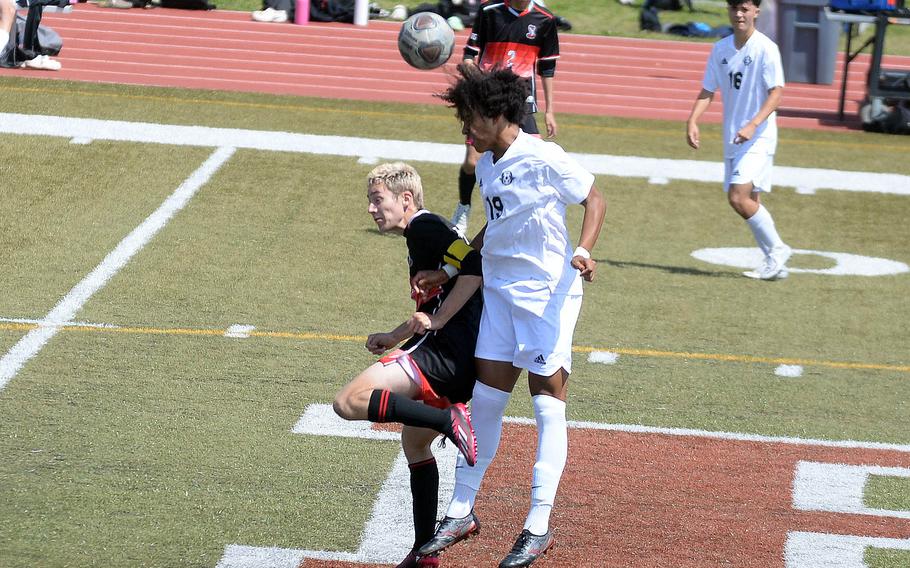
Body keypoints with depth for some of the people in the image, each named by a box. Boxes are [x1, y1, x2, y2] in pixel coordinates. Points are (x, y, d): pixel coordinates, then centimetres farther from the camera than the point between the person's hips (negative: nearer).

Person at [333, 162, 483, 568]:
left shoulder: (423, 227, -5)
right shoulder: (424, 233, 25)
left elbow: (475, 266, -20)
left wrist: (435, 321, -16)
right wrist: (393, 338, 29)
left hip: (446, 351, -11)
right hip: (463, 361, 11)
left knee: (349, 402, -19)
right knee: (414, 440, 26)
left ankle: (448, 421, -25)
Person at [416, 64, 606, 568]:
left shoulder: (543, 159, -15)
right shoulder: (486, 165, 8)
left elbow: (594, 198, -7)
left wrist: (583, 250, -24)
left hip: (549, 292, -7)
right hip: (499, 289, 7)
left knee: (547, 403, -3)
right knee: (485, 399, 8)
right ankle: (461, 512, 18)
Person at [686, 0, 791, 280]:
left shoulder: (766, 48, -11)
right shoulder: (720, 49, 8)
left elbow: (776, 93, -15)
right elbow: (708, 91, 10)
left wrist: (753, 125, -27)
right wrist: (692, 121, -7)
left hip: (758, 138, -7)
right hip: (732, 139, 7)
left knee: (739, 197, -19)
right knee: (749, 203, 8)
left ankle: (777, 249, -3)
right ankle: (775, 263, 17)